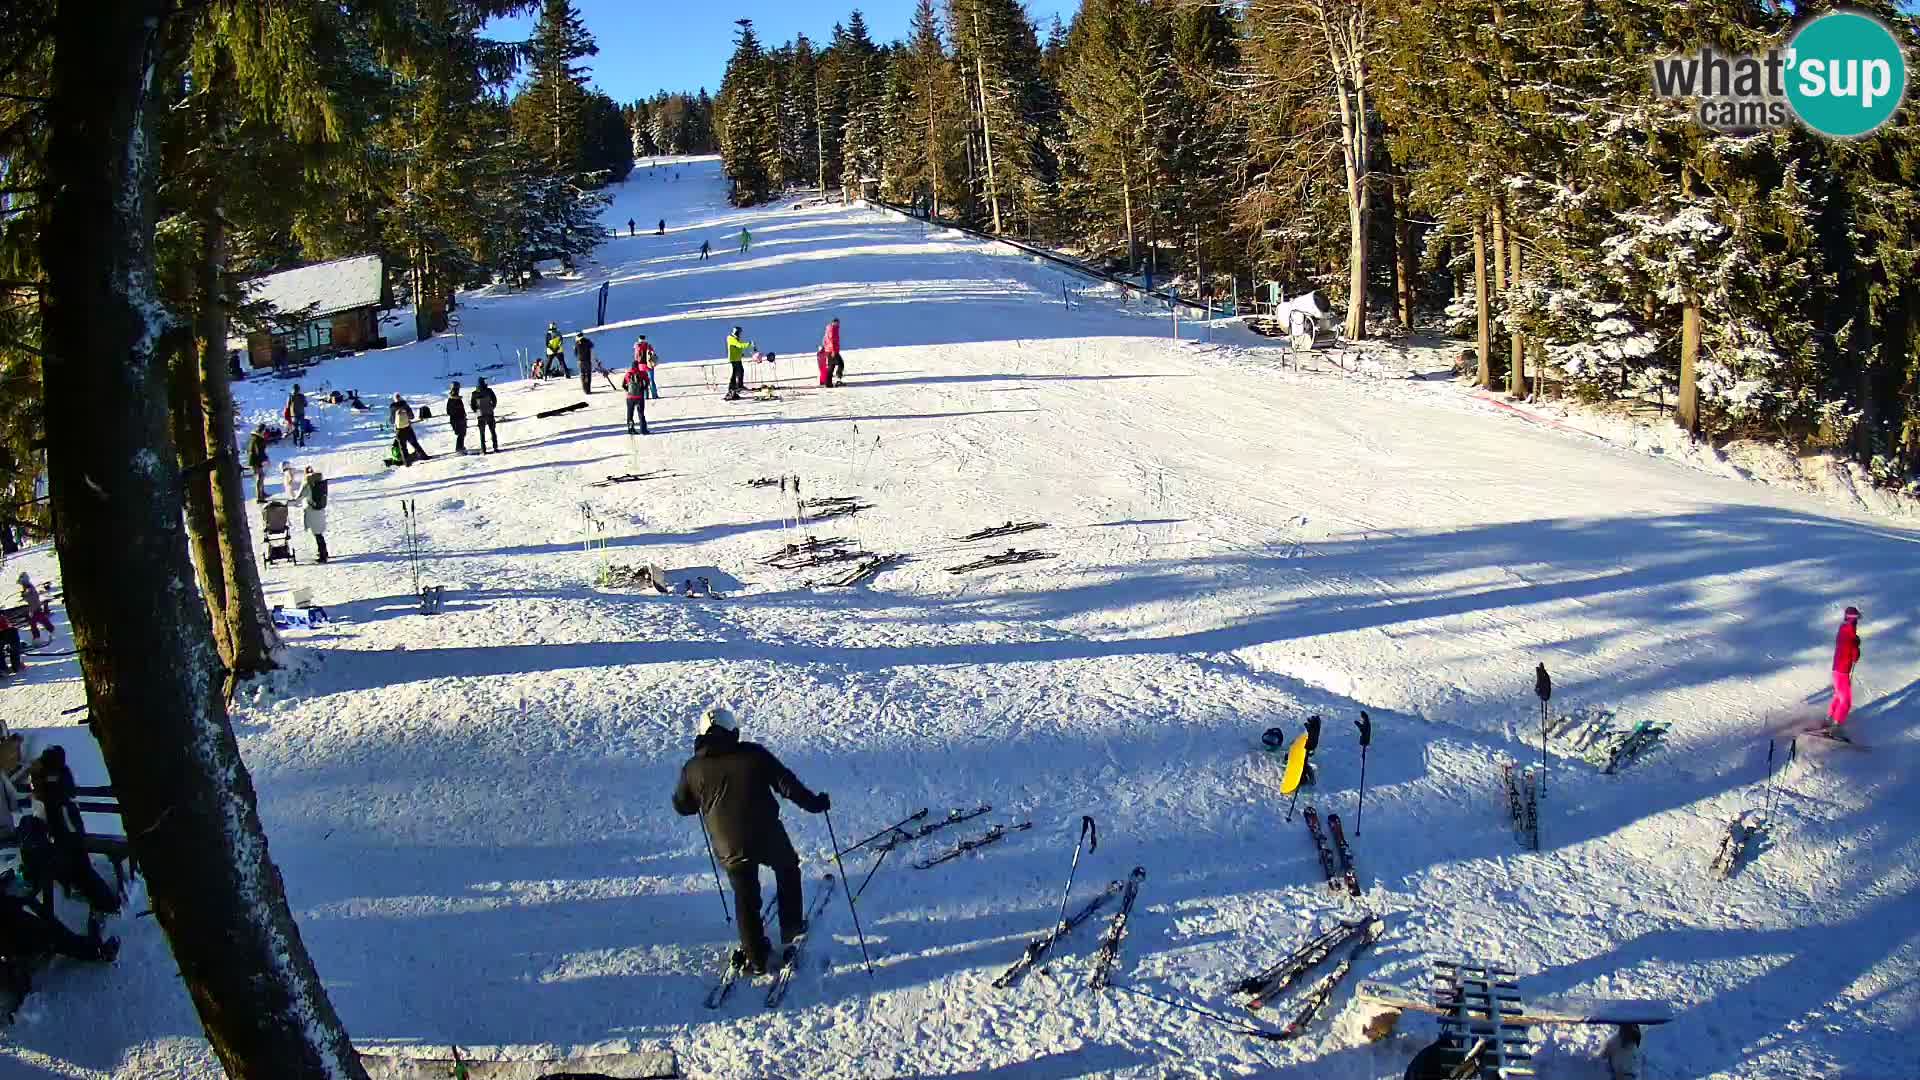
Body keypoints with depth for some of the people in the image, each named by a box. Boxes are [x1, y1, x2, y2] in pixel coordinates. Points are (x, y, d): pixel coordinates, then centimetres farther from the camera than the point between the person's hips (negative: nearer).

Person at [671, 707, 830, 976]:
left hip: (729, 847, 1)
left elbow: (682, 807, 13)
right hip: (768, 837, -1)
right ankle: (791, 928, 34)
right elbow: (786, 783, -6)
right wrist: (814, 803, 6)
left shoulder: (692, 768, 0)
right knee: (788, 870, 28)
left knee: (745, 898, 17)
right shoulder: (754, 754, -5)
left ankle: (756, 958, 21)